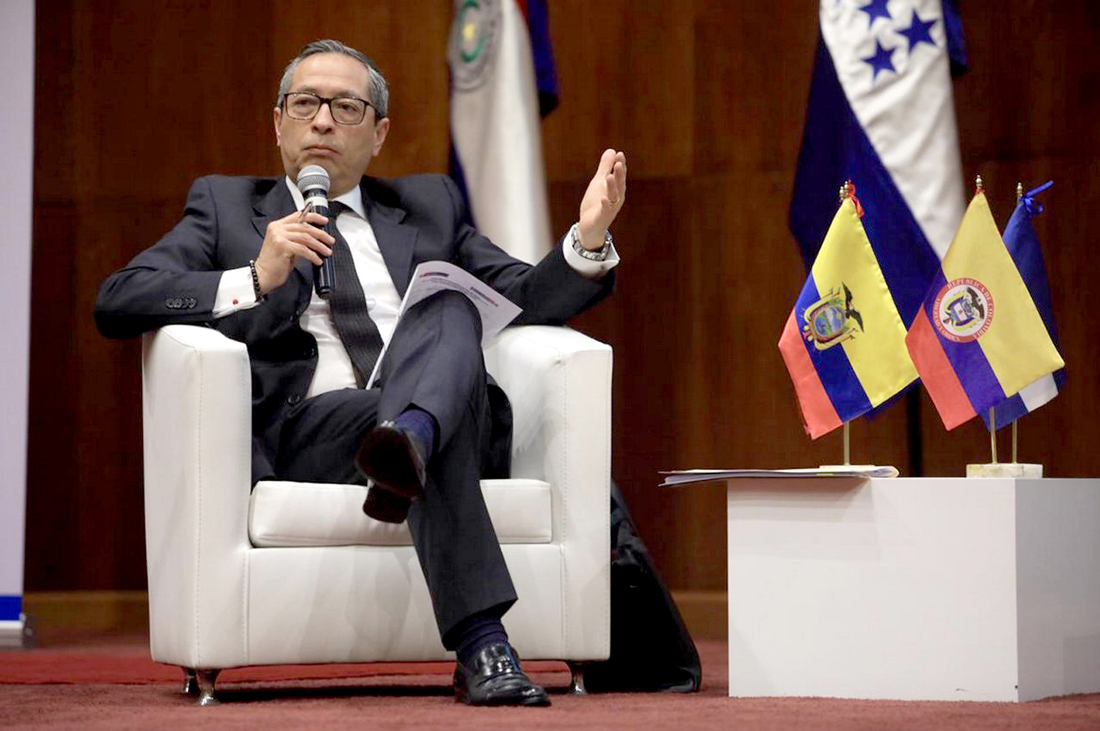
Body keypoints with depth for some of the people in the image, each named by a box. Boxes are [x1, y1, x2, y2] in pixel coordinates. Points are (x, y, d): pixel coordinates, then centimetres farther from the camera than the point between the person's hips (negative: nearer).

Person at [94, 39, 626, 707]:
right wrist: (254, 281, -9)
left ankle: (409, 440, -57)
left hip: (455, 414, 2)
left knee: (449, 302, -27)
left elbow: (527, 299, 22)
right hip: (305, 432, -2)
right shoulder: (226, 206, 22)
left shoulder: (431, 206, 30)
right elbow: (115, 303, 7)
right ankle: (481, 644, -47)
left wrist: (590, 237, 0)